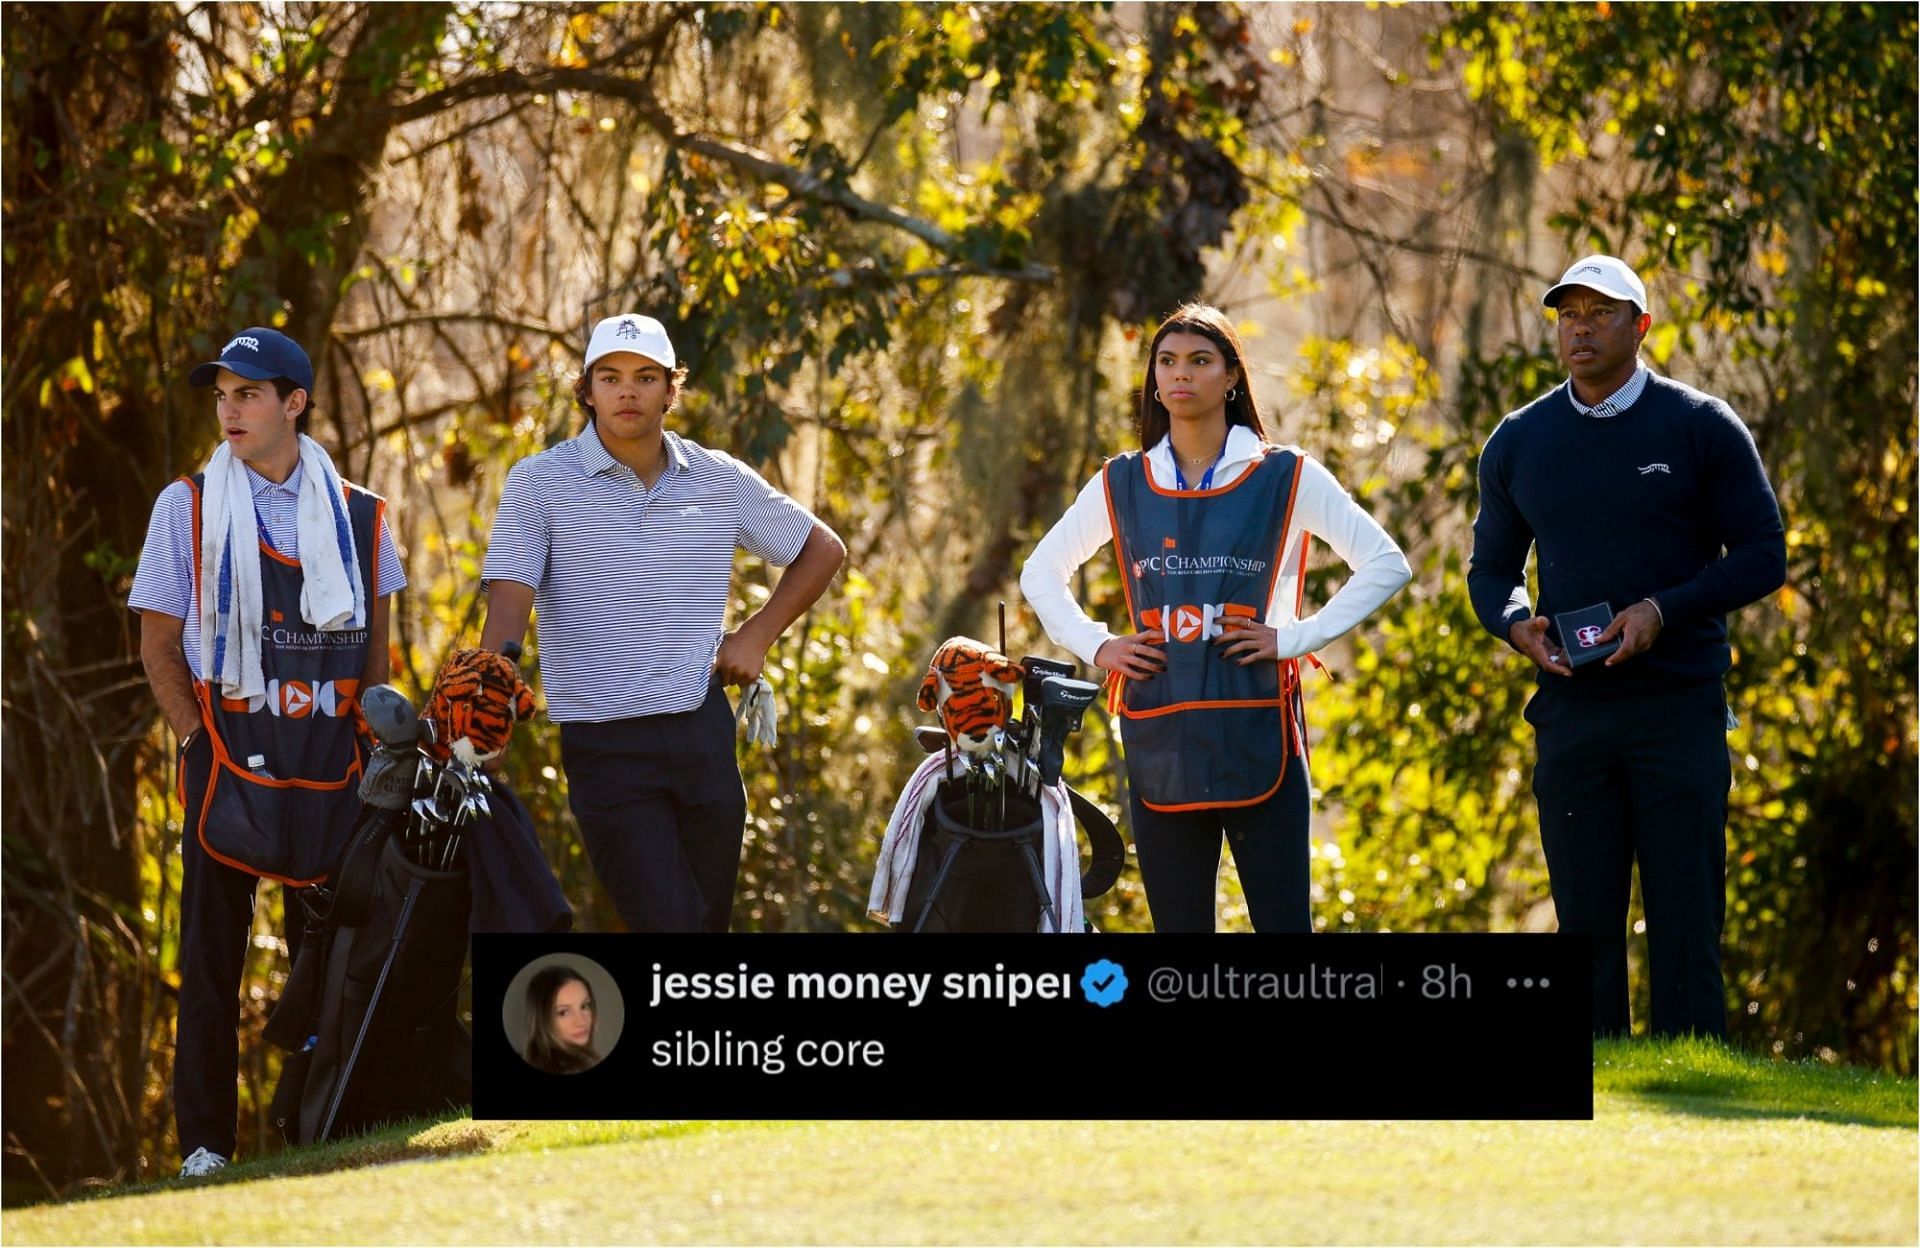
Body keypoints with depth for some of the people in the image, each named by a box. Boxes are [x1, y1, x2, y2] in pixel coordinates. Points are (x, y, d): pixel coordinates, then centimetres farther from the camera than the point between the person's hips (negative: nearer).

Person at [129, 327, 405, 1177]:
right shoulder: (187, 506, 4)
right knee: (212, 951, -1)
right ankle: (204, 1140, 3)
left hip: (331, 757, 2)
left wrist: (368, 741, 3)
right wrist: (199, 741, -6)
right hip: (227, 753, -2)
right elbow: (158, 644, 4)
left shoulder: (358, 516, 9)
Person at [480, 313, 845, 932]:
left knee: (709, 923, 7)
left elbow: (822, 550, 20)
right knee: (669, 925, -16)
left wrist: (755, 635, 9)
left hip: (703, 734, 4)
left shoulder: (722, 481, 7)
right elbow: (507, 606, -10)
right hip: (604, 743, -4)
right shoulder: (540, 483, -2)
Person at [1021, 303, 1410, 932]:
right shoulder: (1122, 484, 10)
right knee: (1177, 924, 5)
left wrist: (1299, 636, -5)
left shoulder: (1285, 478, 3)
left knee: (1282, 920, -6)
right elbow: (1040, 573, 22)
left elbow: (1385, 563, 2)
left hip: (1256, 738, -3)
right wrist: (1095, 645, 7)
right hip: (1159, 739, 3)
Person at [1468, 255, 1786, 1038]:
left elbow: (1763, 556, 0)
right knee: (1585, 927, 5)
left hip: (1680, 709, -3)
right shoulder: (1519, 442, 10)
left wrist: (1663, 611, -14)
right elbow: (1491, 569, 17)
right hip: (1571, 711, 3)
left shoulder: (1701, 428, 1)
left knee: (1684, 921, -4)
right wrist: (1515, 625, -6)